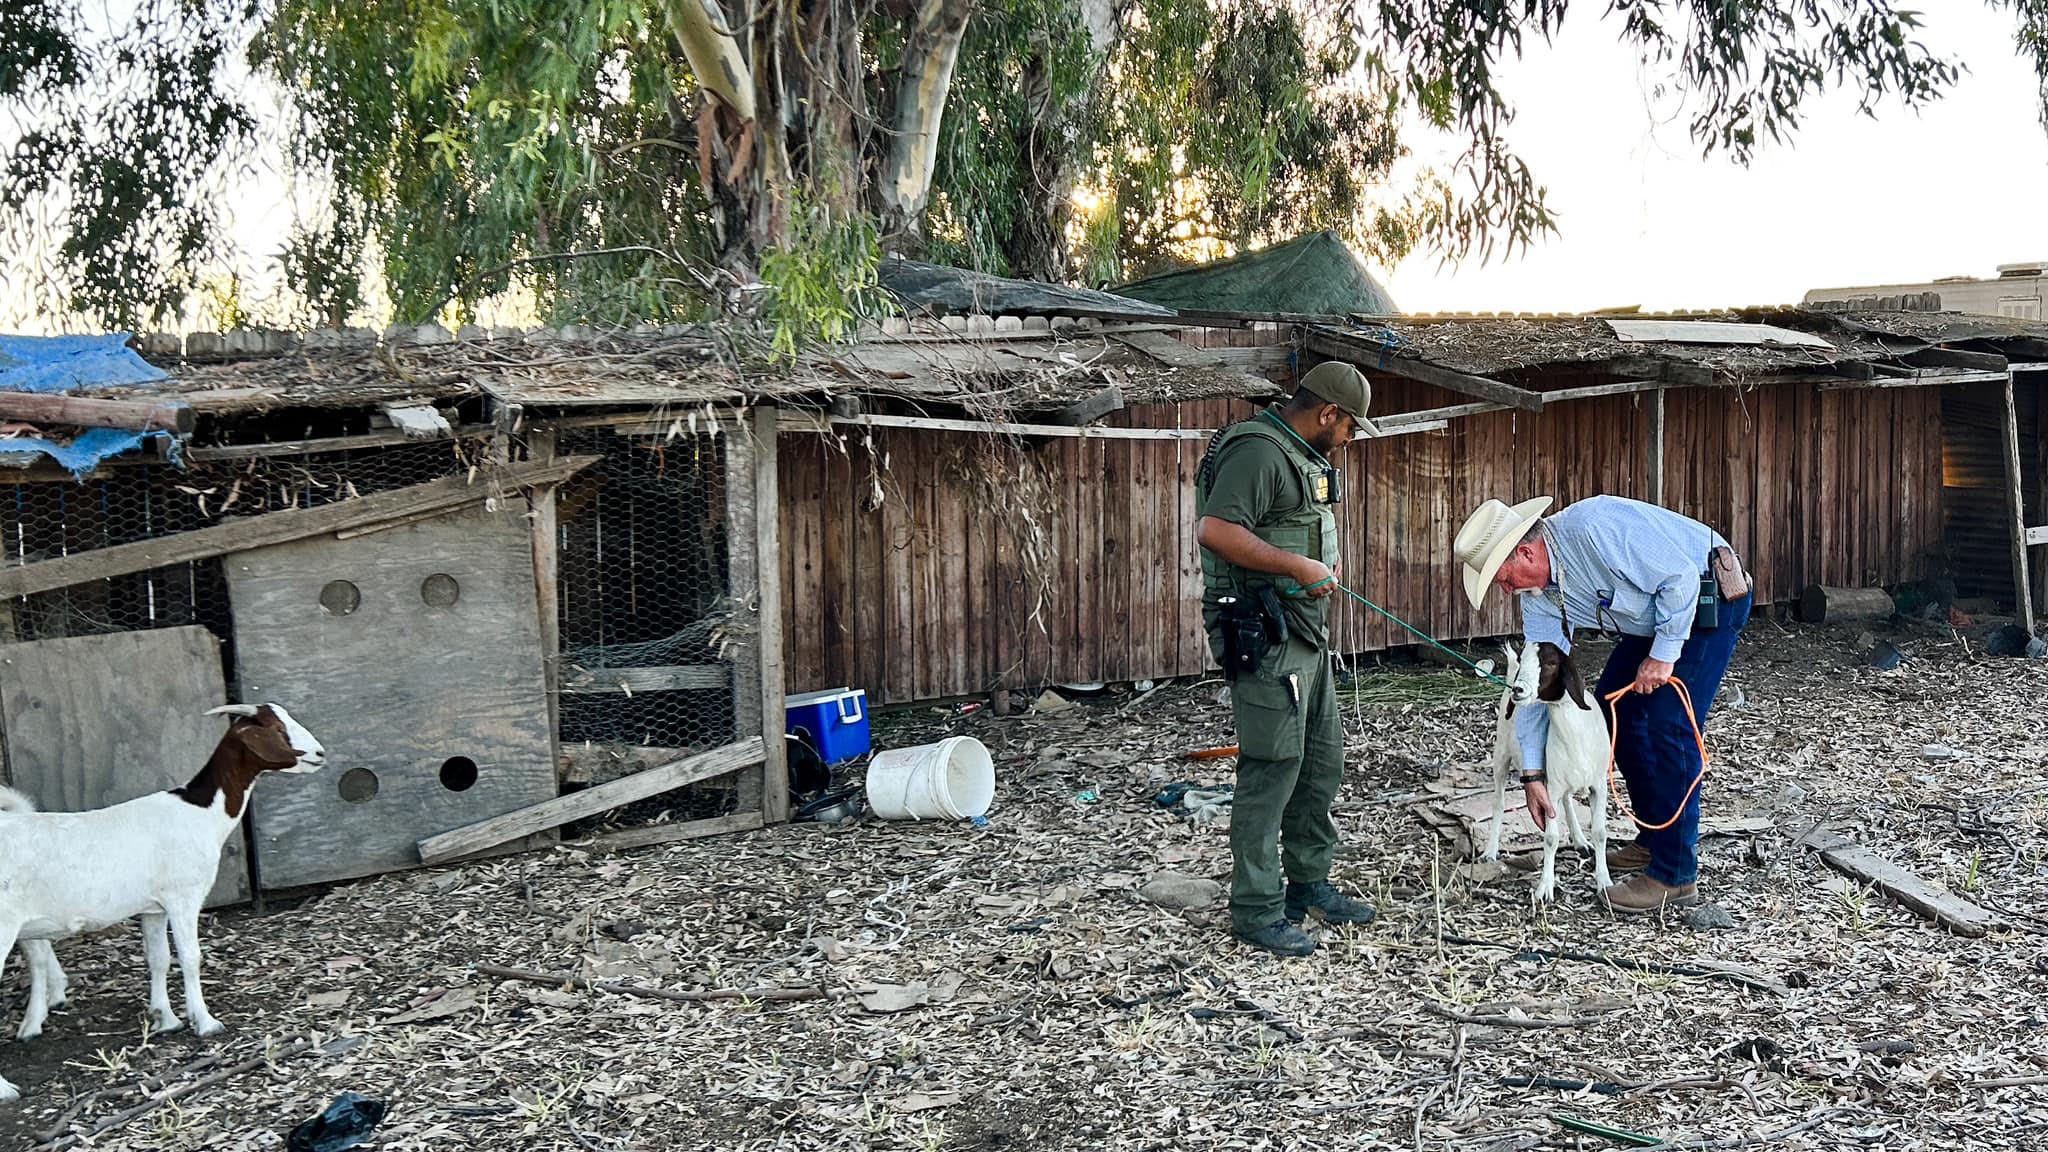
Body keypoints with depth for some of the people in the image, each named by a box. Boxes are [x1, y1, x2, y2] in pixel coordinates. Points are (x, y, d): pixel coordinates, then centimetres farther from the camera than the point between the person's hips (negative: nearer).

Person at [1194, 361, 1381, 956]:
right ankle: (1257, 911, 1)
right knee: (1273, 768, -7)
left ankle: (1308, 882, 30)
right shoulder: (1257, 451, -15)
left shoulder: (1304, 455, 18)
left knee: (1322, 761, 16)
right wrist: (1299, 566, -23)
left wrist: (1321, 568, 16)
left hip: (1306, 631, 11)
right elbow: (1215, 530, -28)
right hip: (1264, 634, -11)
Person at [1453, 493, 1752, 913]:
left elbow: (1680, 576, -28)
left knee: (1667, 725, -15)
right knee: (1613, 707, 10)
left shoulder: (1593, 528, -31)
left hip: (1710, 596, -9)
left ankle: (1675, 875, -7)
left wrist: (1664, 653, -21)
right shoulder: (1538, 595, -4)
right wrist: (1532, 772, -1)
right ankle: (1653, 839, 24)